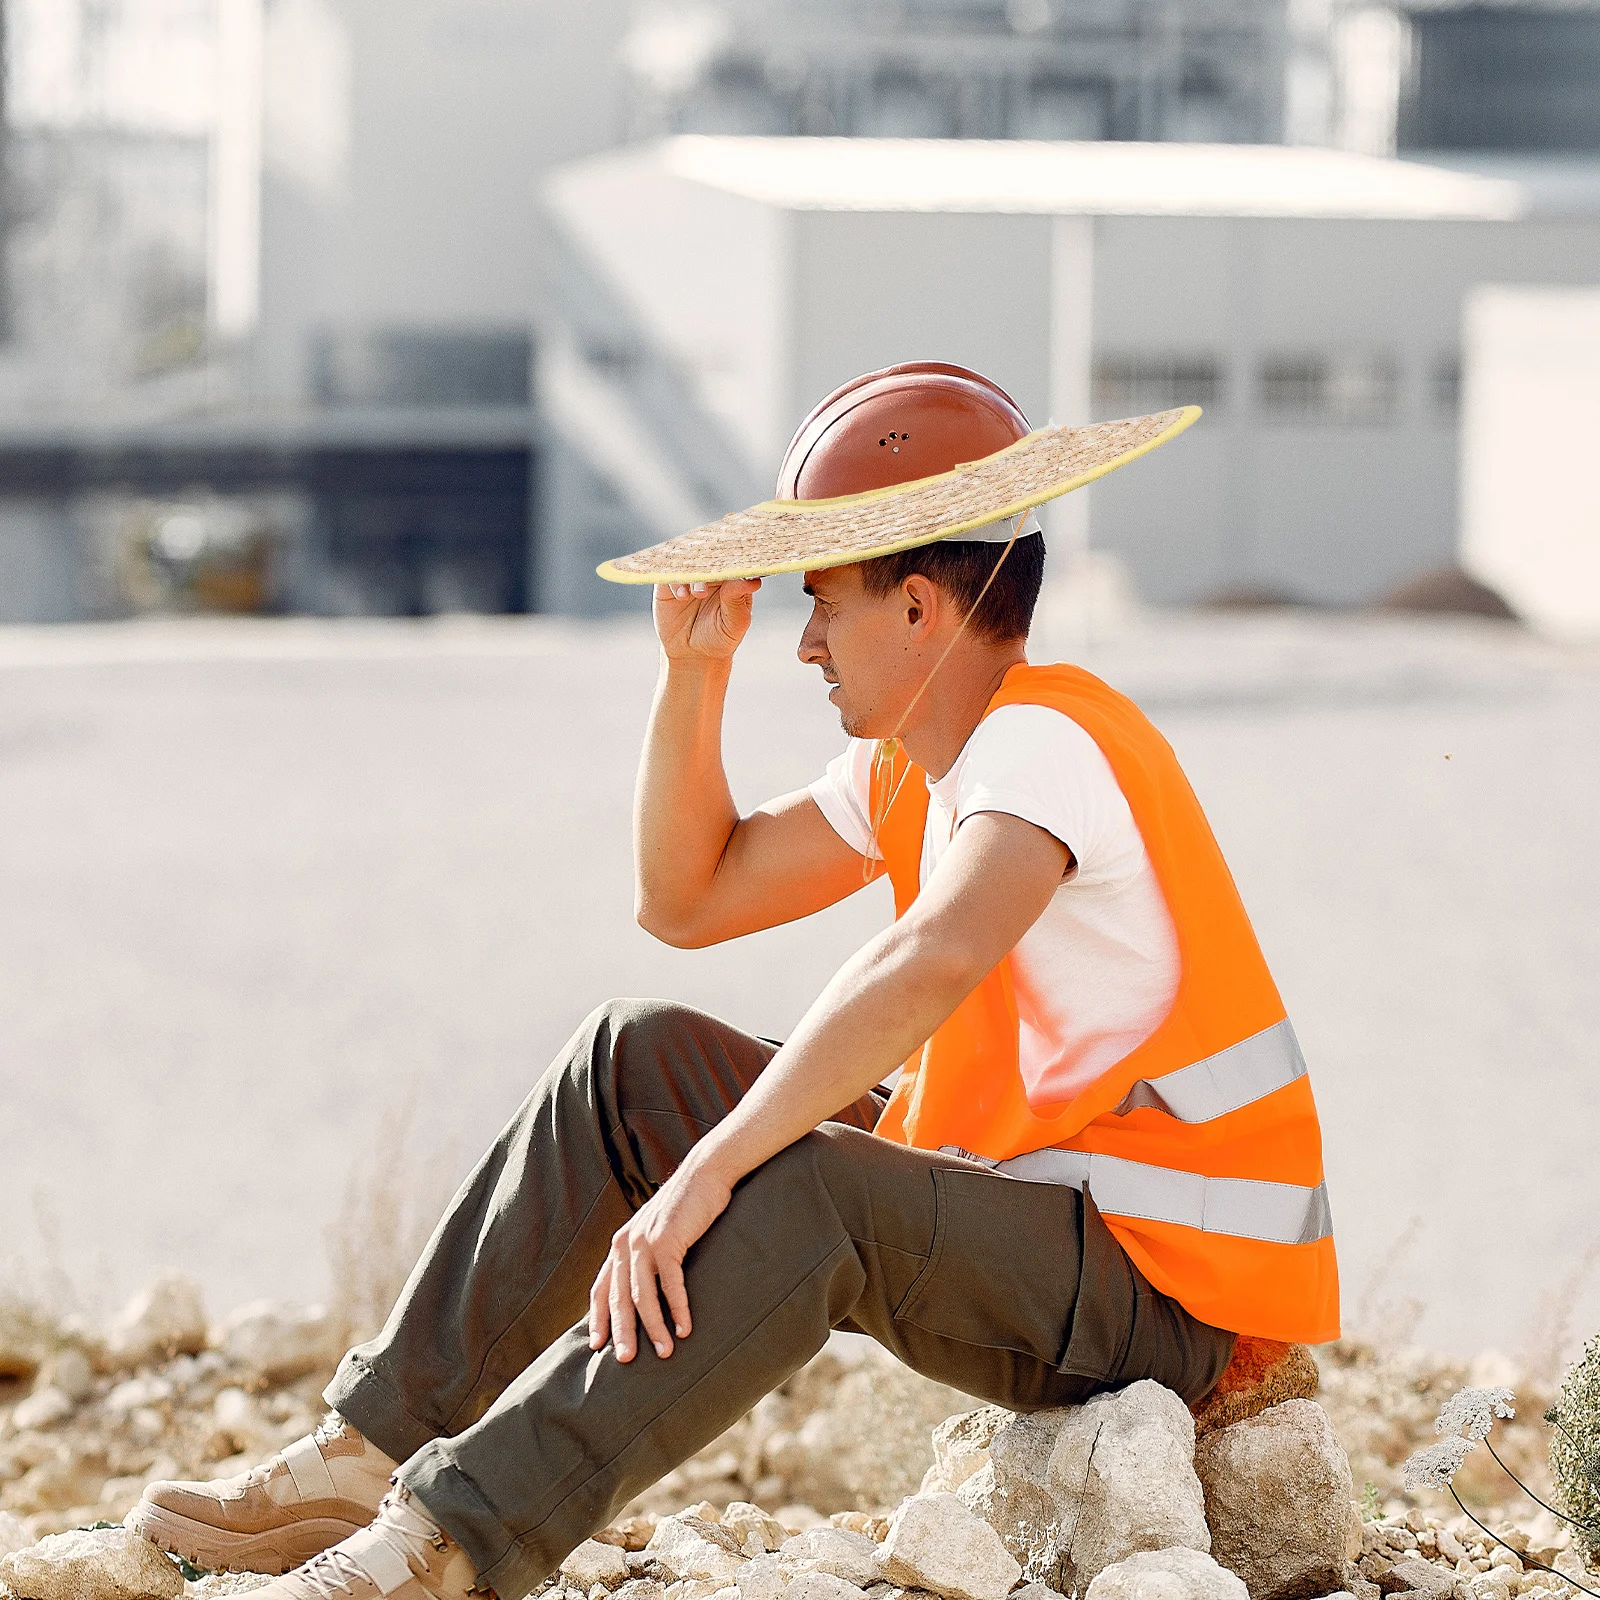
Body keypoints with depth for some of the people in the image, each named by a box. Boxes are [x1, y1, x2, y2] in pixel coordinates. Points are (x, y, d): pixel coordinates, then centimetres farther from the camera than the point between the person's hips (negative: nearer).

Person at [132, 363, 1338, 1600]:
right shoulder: (913, 764, 10)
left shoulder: (1044, 743, -21)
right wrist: (695, 669, 5)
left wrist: (706, 1173, -42)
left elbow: (929, 962, -40)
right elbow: (687, 900, 17)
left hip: (1162, 1285, -10)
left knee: (801, 1192, -35)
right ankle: (382, 1448, 0)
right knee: (637, 1062, 5)